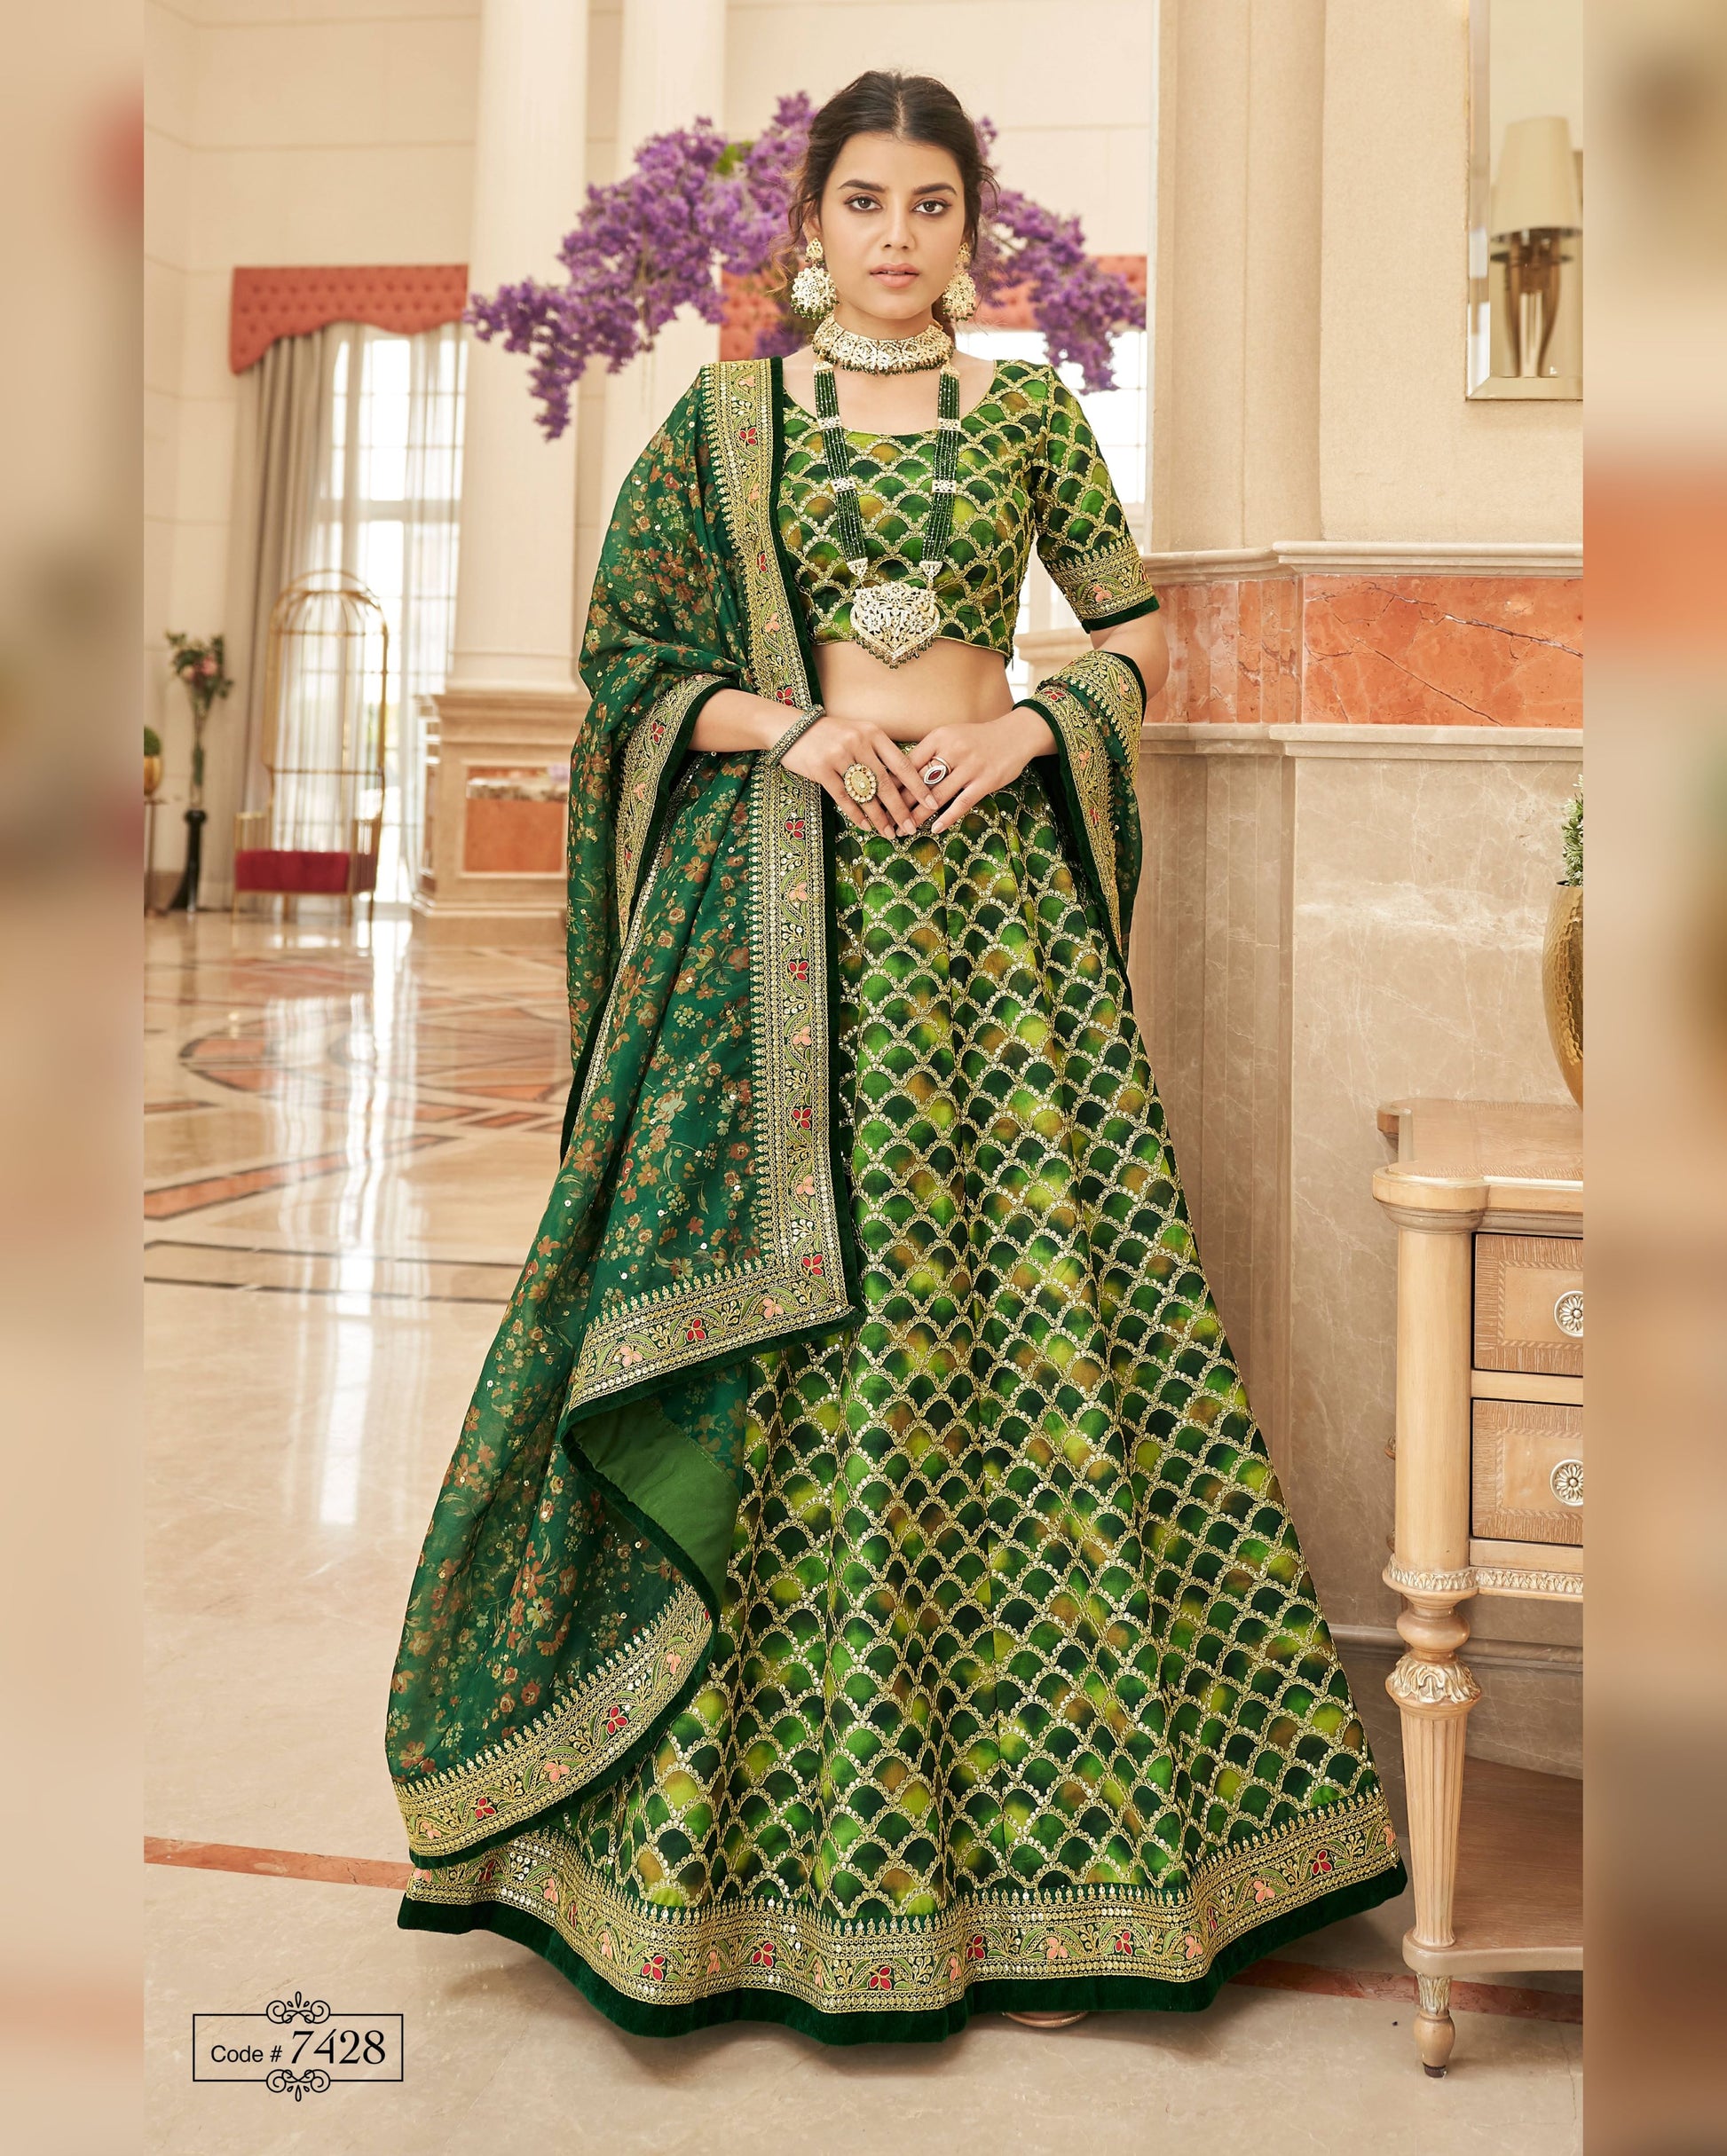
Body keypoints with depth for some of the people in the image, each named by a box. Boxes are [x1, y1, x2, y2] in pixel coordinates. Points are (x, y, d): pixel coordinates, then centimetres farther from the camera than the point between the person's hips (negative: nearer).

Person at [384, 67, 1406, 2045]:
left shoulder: (1031, 415, 10)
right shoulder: (724, 418, 8)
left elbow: (1142, 639, 12)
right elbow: (623, 651, 6)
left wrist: (1022, 730, -6)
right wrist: (789, 726, -10)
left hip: (989, 880, 1)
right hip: (780, 886, -1)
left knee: (1026, 1297, -1)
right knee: (785, 1321, -3)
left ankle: (1047, 1791, 13)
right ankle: (773, 1815, 11)